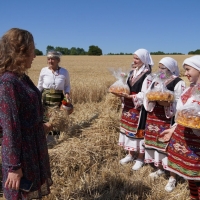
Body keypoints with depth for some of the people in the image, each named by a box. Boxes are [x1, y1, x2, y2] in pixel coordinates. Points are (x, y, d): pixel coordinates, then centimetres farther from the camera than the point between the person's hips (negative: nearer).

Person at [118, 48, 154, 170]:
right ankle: (131, 154, 29)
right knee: (129, 129, 14)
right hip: (129, 106, 8)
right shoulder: (132, 72, 10)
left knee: (139, 130, 1)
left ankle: (140, 158, 16)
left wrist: (130, 97, -22)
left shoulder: (147, 74, -13)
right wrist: (122, 92, -2)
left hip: (140, 107, -8)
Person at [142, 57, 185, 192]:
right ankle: (160, 168, 36)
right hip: (154, 116, 7)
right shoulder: (156, 80, 12)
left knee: (168, 145, -2)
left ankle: (173, 177, 12)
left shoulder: (179, 83, -8)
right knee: (156, 142, 15)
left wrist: (167, 103, -30)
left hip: (168, 119, -6)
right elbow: (147, 96, 9)